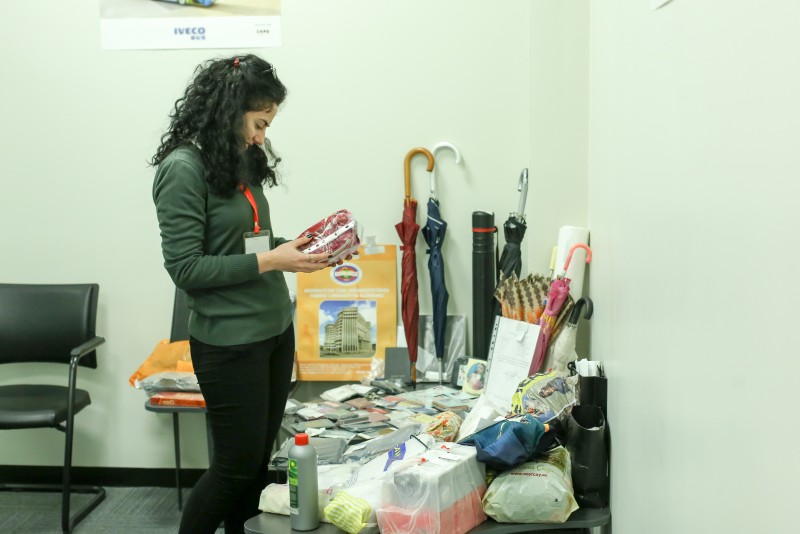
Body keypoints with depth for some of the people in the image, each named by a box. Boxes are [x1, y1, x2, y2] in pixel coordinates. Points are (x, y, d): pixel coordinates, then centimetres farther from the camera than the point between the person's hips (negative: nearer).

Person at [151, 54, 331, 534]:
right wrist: (270, 261, -18)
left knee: (260, 459, 13)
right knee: (237, 464, 5)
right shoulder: (183, 169, -14)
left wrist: (297, 244, 1)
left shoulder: (242, 160, 9)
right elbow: (186, 268, -17)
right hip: (229, 343, -7)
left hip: (276, 330, 7)